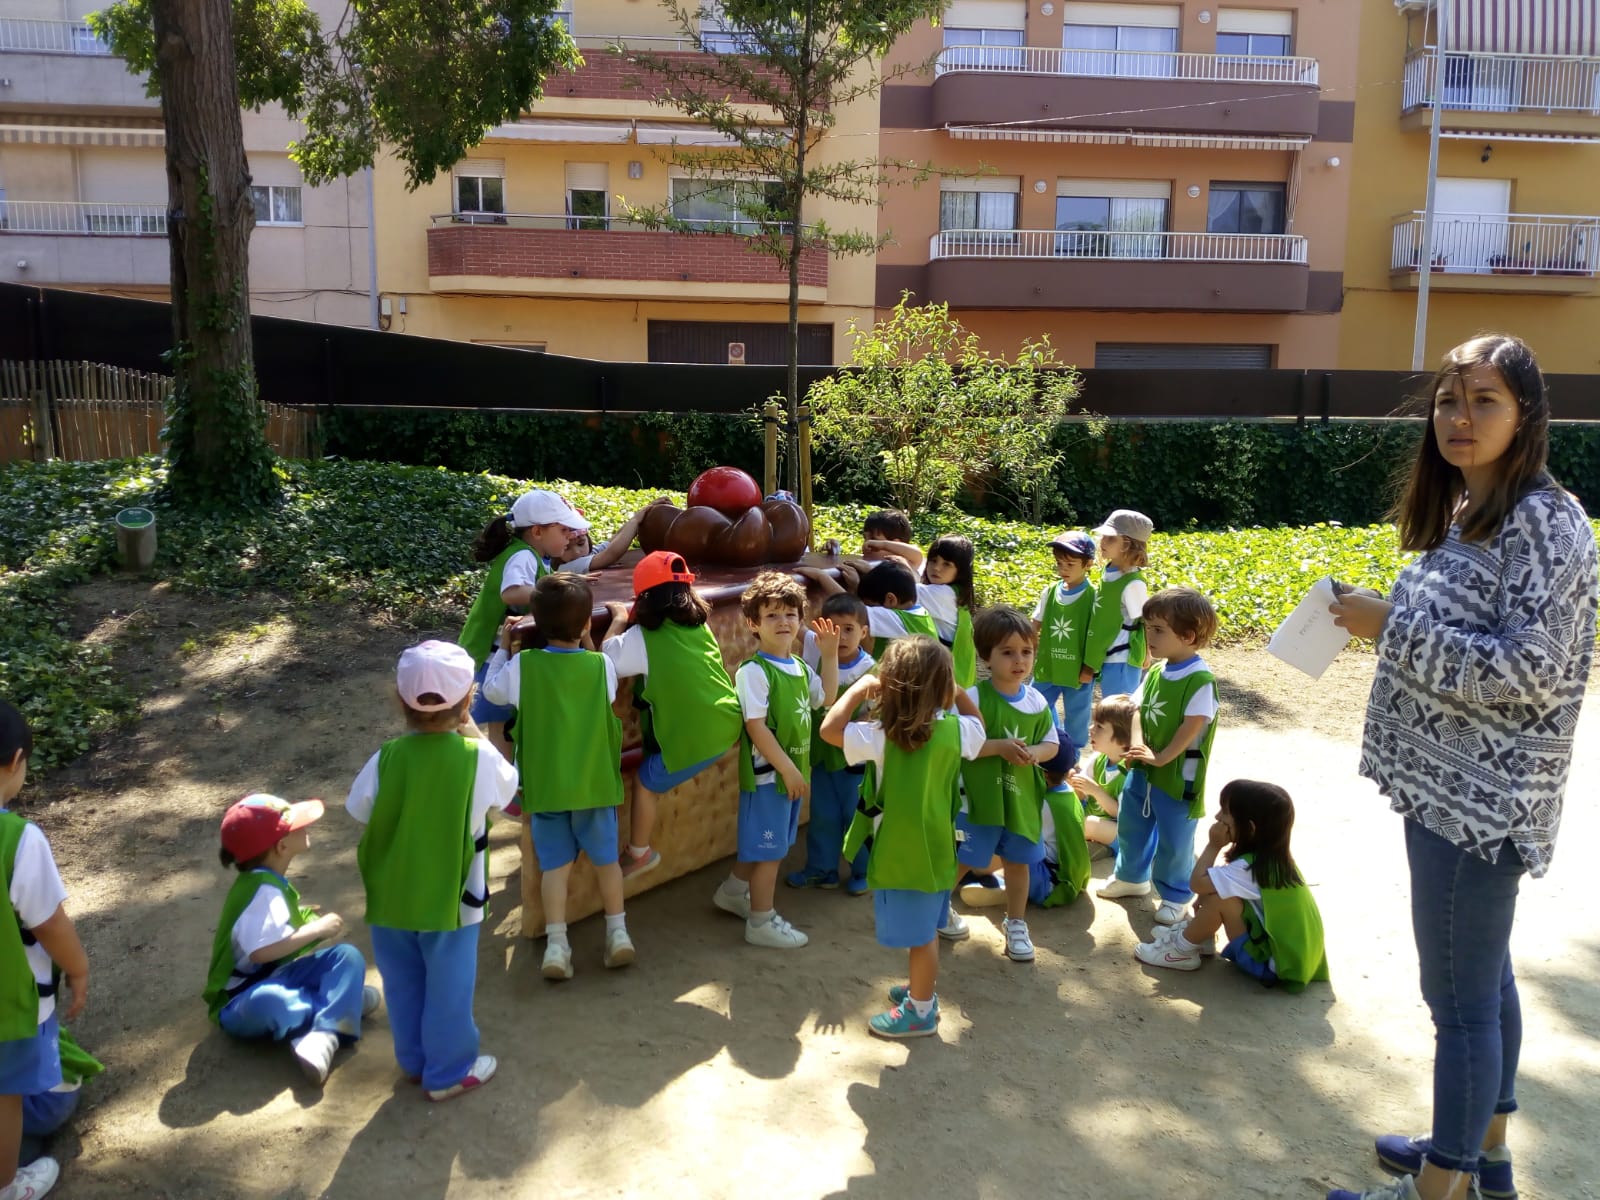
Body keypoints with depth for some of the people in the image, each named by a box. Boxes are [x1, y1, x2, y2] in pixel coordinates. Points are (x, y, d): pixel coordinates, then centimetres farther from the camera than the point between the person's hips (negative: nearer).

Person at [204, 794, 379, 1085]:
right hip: (242, 1002, -9)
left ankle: (323, 1036, -32)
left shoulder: (271, 882, 6)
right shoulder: (262, 889, -24)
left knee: (347, 956, -11)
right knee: (267, 1001, -44)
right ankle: (341, 1001, -20)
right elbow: (260, 951, -34)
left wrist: (309, 923, -3)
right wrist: (316, 929, -26)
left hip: (275, 979, 9)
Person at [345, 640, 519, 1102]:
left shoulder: (387, 758, -15)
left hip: (391, 897, 3)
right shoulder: (478, 757, -19)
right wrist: (472, 732, 4)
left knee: (404, 985, 21)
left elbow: (358, 809, -1)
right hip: (450, 900, -2)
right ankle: (449, 1071, 29)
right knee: (448, 987, 15)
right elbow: (507, 787, 1)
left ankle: (415, 1060, 39)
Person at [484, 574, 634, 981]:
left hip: (544, 785, 0)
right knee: (606, 858, 15)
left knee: (555, 864, 7)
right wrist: (585, 645, 15)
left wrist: (502, 648, 20)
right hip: (594, 782, 0)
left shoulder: (522, 665, -10)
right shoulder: (602, 665, -9)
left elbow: (491, 691, 8)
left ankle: (556, 945, 3)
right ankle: (618, 932, 18)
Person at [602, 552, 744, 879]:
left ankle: (639, 854, 32)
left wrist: (619, 620, 11)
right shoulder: (699, 624, 10)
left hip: (693, 739, -6)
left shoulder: (641, 638, -8)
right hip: (728, 725, 6)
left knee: (645, 783, 17)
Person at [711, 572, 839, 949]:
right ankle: (761, 922, 17)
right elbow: (755, 726, -22)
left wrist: (830, 654, 11)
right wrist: (787, 769, -21)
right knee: (769, 848, 2)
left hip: (793, 770, 8)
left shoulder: (800, 667, 6)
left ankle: (733, 892, 42)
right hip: (766, 773, -8)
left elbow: (826, 697, 21)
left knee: (761, 842, 21)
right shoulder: (753, 671, -20)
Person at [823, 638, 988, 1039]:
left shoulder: (883, 736, -23)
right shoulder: (955, 730, -6)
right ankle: (920, 989, 42)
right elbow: (978, 727, 17)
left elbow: (829, 730, -18)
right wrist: (958, 694, 7)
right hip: (935, 848, 6)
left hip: (901, 853, -6)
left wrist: (859, 688, -11)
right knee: (924, 930, 23)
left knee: (918, 934, 8)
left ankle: (920, 1012, 23)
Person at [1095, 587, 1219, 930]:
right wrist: (1138, 744, -14)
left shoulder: (1201, 680, -22)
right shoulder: (1154, 672, 1)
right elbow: (1138, 710, 2)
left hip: (1178, 775, -7)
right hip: (1142, 769, 7)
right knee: (1130, 824, 22)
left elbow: (1192, 727, -23)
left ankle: (1176, 896, 28)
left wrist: (1162, 758, -21)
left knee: (1174, 840, 7)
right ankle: (1131, 876, 45)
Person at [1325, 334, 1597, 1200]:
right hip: (1449, 785, 10)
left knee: (1460, 997, 1)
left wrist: (1392, 628, -21)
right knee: (1483, 974, 21)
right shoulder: (1464, 513, 11)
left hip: (1483, 797, -10)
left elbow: (1530, 670, -23)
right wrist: (1384, 619, 7)